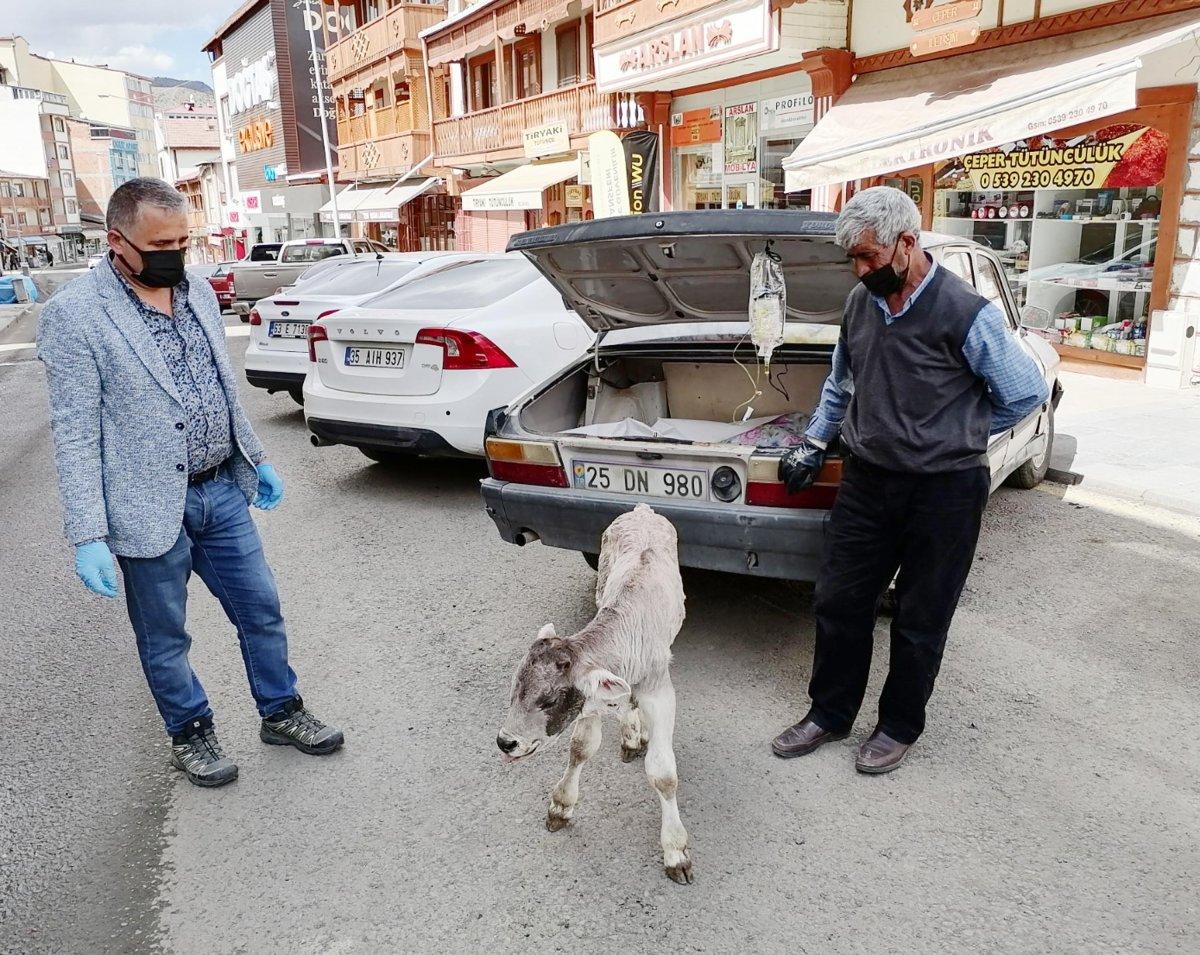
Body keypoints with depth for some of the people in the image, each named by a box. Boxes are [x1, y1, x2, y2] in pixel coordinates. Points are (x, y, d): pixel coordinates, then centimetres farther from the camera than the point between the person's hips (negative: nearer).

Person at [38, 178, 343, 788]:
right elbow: (74, 433, -14)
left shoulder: (198, 293, 6)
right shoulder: (74, 314, -13)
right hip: (152, 509, -5)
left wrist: (256, 460, 20)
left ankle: (281, 712, 35)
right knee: (165, 638, 13)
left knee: (262, 610, 15)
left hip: (224, 492, 6)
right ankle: (190, 733, 35)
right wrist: (89, 537, -16)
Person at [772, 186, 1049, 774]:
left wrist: (957, 434, 4)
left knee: (920, 620, 10)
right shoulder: (860, 302, 3)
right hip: (867, 479, 5)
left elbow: (1026, 392, -5)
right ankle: (829, 715, 29)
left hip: (945, 489, -5)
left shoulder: (966, 314, -17)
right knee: (838, 603, 10)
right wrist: (813, 444, 17)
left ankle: (900, 726, 30)